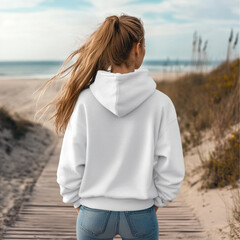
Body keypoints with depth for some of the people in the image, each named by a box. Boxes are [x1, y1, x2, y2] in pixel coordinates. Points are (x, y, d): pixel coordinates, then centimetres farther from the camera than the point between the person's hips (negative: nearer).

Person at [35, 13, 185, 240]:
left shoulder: (85, 101, -14)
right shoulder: (160, 103, -15)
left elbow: (70, 166, -9)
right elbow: (171, 168, -10)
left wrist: (79, 204, 7)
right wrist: (154, 203, 7)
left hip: (94, 213, 1)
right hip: (140, 216, 0)